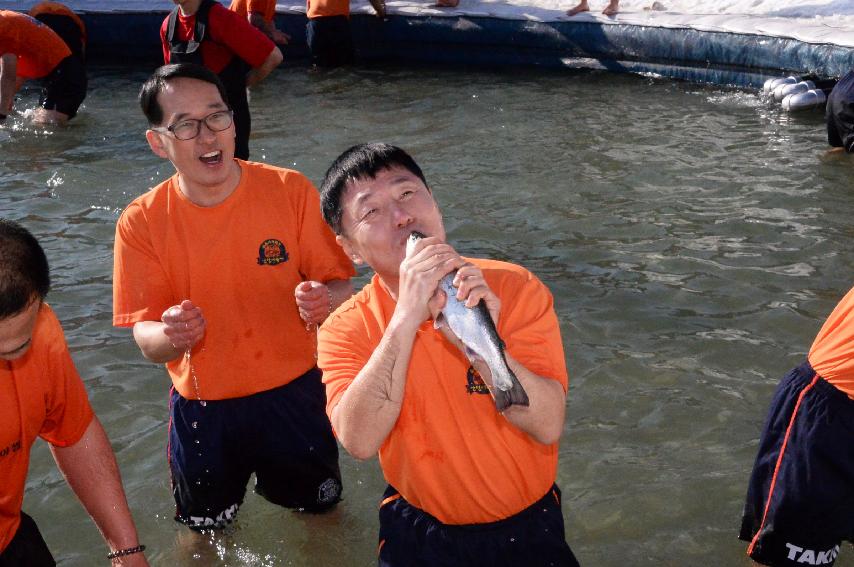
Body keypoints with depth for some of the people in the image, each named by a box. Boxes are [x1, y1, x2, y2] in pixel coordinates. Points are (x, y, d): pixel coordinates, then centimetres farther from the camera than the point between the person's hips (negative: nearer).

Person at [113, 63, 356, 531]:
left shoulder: (291, 191, -13)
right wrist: (170, 336, -33)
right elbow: (146, 339, -10)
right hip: (201, 409, 1)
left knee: (319, 510, 20)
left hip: (293, 394, 0)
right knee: (204, 531, 21)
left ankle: (278, 486, 49)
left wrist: (323, 301, -31)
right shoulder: (141, 223, -12)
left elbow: (340, 289, -8)